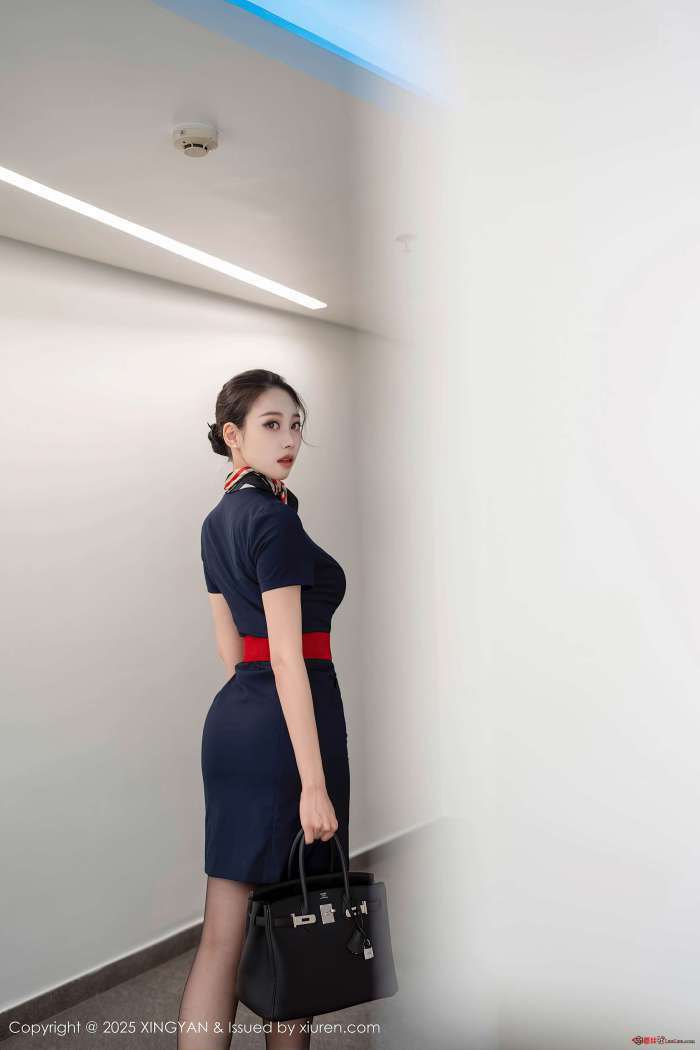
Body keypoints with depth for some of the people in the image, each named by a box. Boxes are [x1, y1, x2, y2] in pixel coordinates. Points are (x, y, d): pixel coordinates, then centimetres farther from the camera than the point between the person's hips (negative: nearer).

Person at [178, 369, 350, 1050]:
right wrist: (314, 783, -19)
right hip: (287, 721, -8)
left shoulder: (218, 521, 13)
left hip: (230, 717, 9)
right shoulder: (275, 517, -15)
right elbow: (288, 659, -20)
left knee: (224, 932, 11)